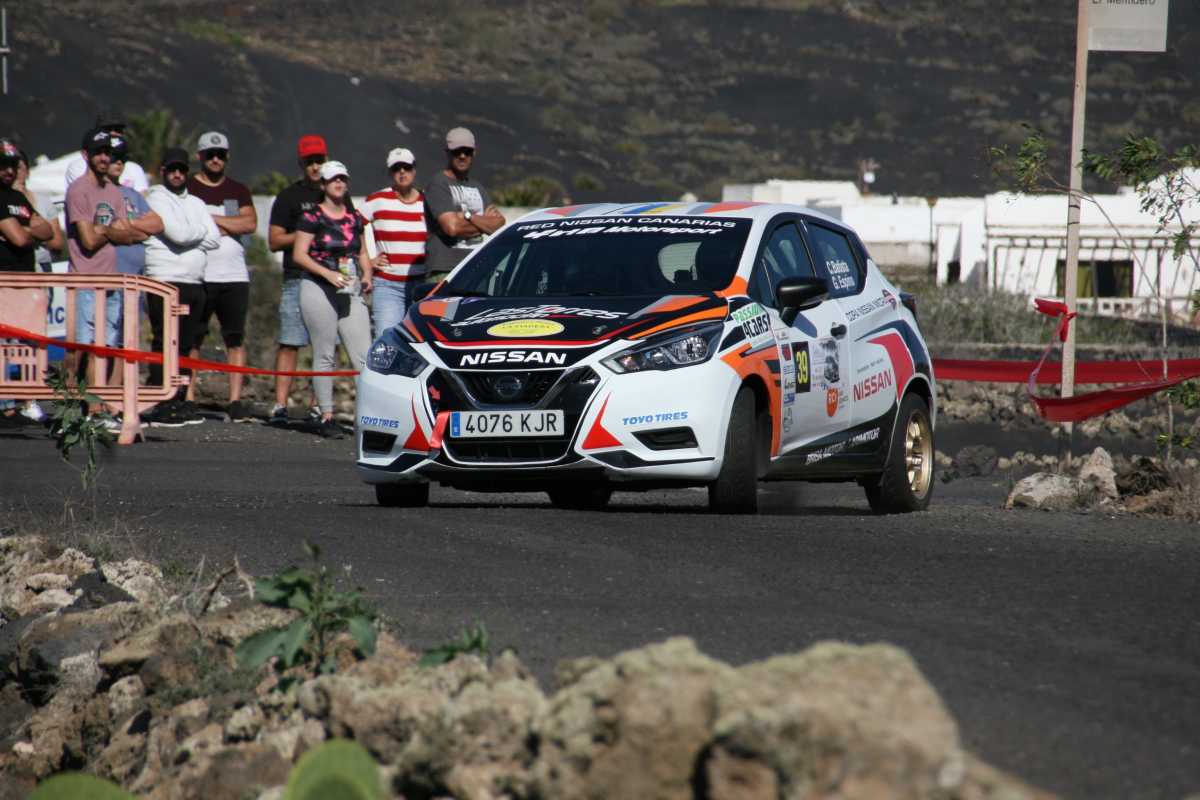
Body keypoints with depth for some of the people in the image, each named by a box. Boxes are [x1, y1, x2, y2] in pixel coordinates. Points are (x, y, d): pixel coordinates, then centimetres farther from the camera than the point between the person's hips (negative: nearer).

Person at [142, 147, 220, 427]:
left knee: (185, 345, 9)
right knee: (164, 344, -9)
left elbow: (215, 239, 8)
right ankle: (161, 406, -10)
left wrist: (189, 236, -5)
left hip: (195, 283, 7)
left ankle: (181, 402, 12)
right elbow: (179, 234, -15)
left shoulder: (196, 203, 20)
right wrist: (200, 231, 3)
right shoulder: (157, 199, -2)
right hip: (166, 281, -7)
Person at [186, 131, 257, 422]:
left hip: (234, 276, 3)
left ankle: (235, 401, -4)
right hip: (198, 275, -3)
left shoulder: (238, 191, 16)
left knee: (236, 339, -3)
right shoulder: (186, 189, 6)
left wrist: (211, 219, -6)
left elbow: (250, 223, -1)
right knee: (192, 339, -2)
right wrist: (228, 226, -7)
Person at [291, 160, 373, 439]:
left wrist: (367, 275, 4)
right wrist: (328, 273, -17)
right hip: (319, 290, -4)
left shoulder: (354, 218, 15)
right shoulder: (312, 217, -1)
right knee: (325, 355, -2)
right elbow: (299, 254, -6)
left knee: (364, 355, -6)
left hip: (351, 293, 4)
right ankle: (327, 417, 2)